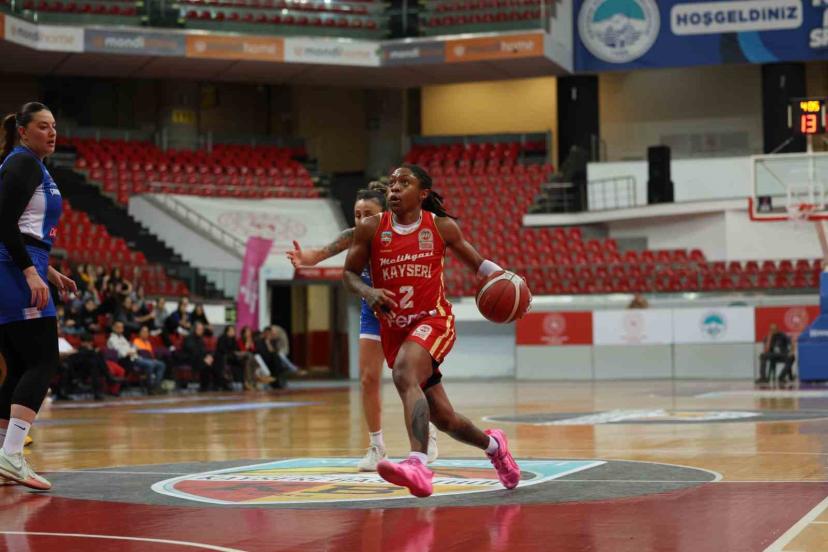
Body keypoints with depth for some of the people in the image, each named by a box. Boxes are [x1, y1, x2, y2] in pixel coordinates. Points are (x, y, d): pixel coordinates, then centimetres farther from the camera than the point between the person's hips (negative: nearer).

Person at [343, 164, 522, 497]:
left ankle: (418, 465, -51)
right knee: (443, 419, 12)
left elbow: (475, 262, 12)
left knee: (405, 374, -36)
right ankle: (493, 445, 44)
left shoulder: (442, 227, -1)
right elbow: (350, 273, 6)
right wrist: (368, 293, -16)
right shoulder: (370, 228, 0)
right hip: (394, 329, 3)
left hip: (433, 320, -3)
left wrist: (500, 275, -9)